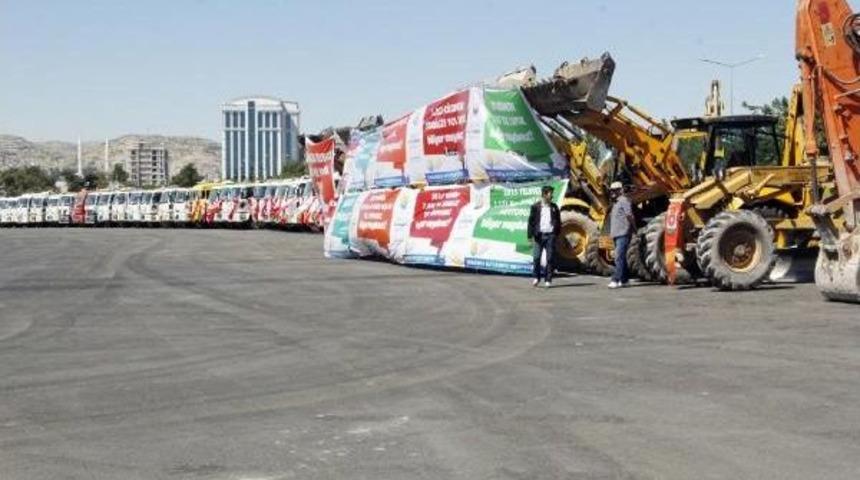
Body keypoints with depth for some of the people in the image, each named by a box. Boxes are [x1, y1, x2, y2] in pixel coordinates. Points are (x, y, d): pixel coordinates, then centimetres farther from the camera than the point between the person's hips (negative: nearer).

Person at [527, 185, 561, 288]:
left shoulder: (554, 207, 10)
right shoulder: (536, 207, 2)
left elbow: (558, 221, 14)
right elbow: (531, 221, 1)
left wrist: (557, 233, 6)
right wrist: (531, 235, -5)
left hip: (550, 235, 2)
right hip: (539, 235, -2)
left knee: (550, 258, 0)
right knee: (537, 257, -3)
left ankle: (548, 280, 6)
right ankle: (536, 277, 14)